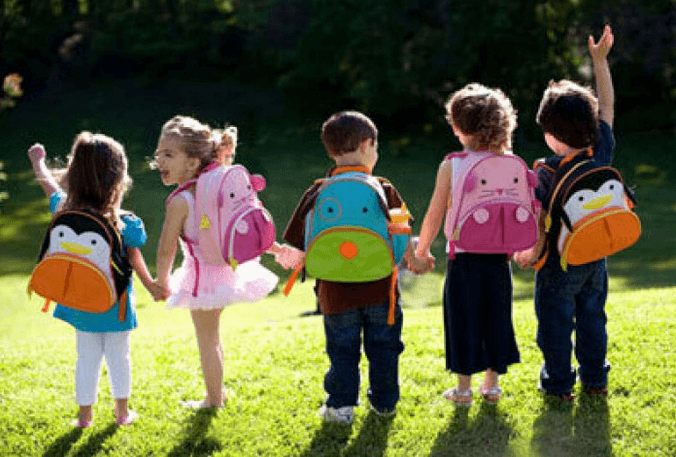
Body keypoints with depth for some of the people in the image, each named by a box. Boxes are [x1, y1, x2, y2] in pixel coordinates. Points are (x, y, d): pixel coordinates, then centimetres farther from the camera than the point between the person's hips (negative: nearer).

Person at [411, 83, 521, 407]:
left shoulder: (451, 166, -10)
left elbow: (435, 214, -6)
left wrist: (421, 251, 7)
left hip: (464, 256, -3)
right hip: (498, 256, 3)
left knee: (464, 319, 8)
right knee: (496, 316, 14)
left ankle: (463, 388, 16)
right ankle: (492, 384, 24)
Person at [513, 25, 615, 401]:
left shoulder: (547, 171, -20)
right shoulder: (602, 152, -8)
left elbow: (542, 221, -16)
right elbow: (607, 105, 3)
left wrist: (530, 253, 0)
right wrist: (600, 60, 10)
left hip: (560, 262, -5)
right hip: (596, 258, 5)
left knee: (556, 323, 8)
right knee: (592, 317, 19)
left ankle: (559, 384, 17)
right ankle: (595, 379, 27)